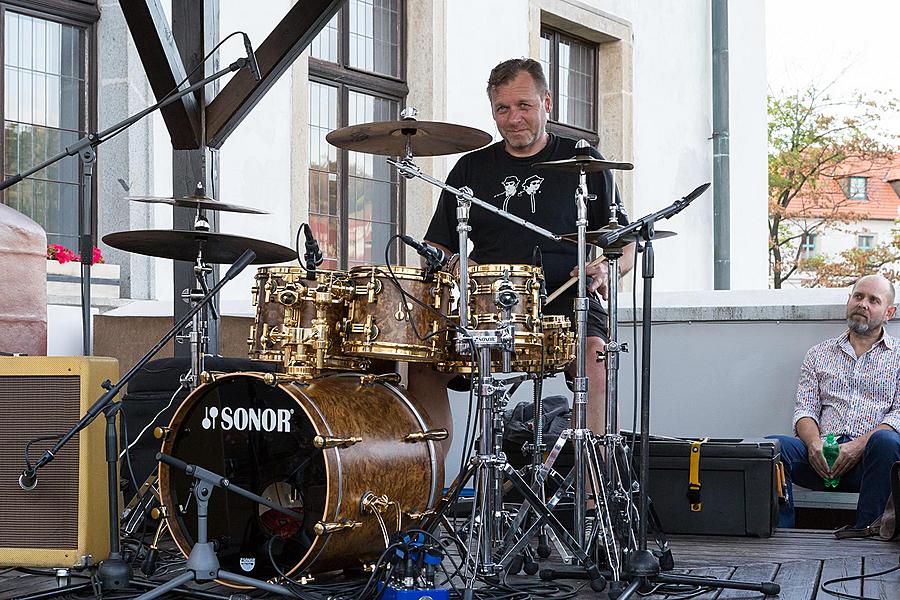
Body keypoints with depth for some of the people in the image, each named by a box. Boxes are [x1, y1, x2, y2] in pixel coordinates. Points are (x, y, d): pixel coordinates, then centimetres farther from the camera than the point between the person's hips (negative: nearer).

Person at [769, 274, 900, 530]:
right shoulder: (819, 353, 24)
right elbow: (805, 408, 14)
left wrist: (859, 445, -14)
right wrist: (814, 443, -9)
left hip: (870, 453, -2)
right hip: (823, 455, 2)